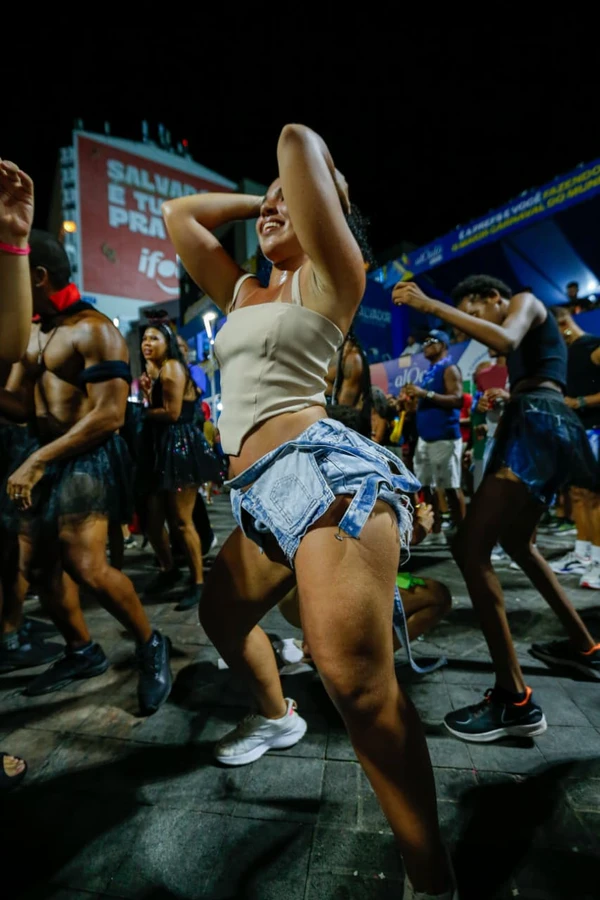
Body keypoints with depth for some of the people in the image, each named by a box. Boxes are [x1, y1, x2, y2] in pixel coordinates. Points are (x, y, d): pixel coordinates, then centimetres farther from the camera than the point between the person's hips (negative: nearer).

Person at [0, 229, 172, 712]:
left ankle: (151, 645, 8)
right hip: (45, 455, 9)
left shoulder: (93, 329, -11)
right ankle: (83, 652, 30)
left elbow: (110, 414, -20)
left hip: (88, 458, -9)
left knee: (87, 568, -16)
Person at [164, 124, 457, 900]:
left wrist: (301, 176, 21)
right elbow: (177, 212, 33)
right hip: (268, 493, 9)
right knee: (219, 614, 24)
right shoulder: (241, 293, 26)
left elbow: (298, 141, -1)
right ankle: (277, 717, 49)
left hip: (320, 471, -9)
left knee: (355, 677, -19)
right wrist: (259, 201, 32)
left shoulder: (327, 277, 7)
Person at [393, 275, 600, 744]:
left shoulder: (526, 300, 6)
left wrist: (432, 306, -19)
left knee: (470, 547, -20)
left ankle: (515, 699, -16)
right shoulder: (531, 329, 33)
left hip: (538, 425, -11)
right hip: (543, 429, 11)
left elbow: (505, 340, -19)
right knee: (516, 541, 25)